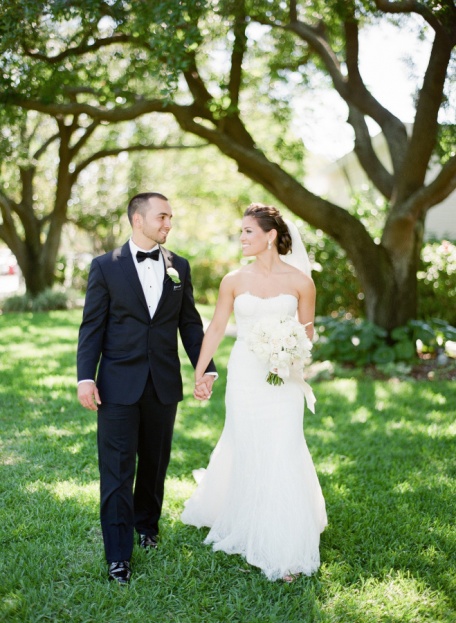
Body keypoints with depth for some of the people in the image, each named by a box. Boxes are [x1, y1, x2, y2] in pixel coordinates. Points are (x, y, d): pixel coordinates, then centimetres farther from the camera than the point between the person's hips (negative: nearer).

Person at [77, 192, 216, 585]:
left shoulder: (179, 267, 7)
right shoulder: (105, 266, -2)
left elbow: (190, 323, 9)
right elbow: (92, 326, -3)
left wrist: (205, 369, 1)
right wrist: (85, 377, -10)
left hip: (164, 384, 3)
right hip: (119, 383, -3)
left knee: (155, 463, 15)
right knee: (117, 469, 0)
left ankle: (147, 524, 37)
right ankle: (119, 554, 8)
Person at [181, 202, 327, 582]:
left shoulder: (300, 282, -3)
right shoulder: (234, 281, 1)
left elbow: (307, 331, 6)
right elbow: (216, 328, 8)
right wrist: (200, 373, 8)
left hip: (283, 379, -1)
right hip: (245, 376, 2)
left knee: (281, 455, -3)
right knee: (246, 453, 8)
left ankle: (283, 548, 11)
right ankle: (251, 534, 30)